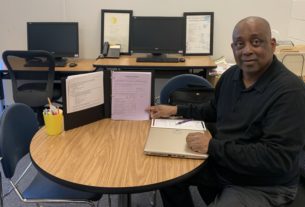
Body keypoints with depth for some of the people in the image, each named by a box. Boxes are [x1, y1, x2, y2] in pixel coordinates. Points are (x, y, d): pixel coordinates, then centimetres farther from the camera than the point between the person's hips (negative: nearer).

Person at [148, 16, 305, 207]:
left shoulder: (290, 91, -23)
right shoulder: (232, 74, 1)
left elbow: (277, 158, -28)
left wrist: (213, 146, -27)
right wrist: (176, 110, 8)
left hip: (262, 187, -7)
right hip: (220, 164, 7)